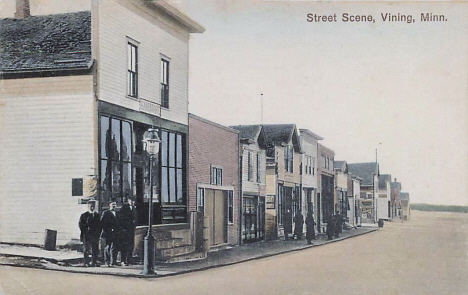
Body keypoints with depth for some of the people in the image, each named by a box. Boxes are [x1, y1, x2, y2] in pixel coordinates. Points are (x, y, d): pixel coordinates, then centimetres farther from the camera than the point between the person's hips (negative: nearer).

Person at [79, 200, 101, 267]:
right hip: (87, 236, -4)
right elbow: (80, 224, -1)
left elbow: (99, 225, 17)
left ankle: (94, 262, 9)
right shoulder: (84, 215, 3)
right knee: (86, 250, -3)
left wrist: (98, 233, 5)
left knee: (95, 250, 3)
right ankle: (86, 263, 0)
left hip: (95, 236, 4)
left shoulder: (97, 215, 16)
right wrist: (84, 231, -10)